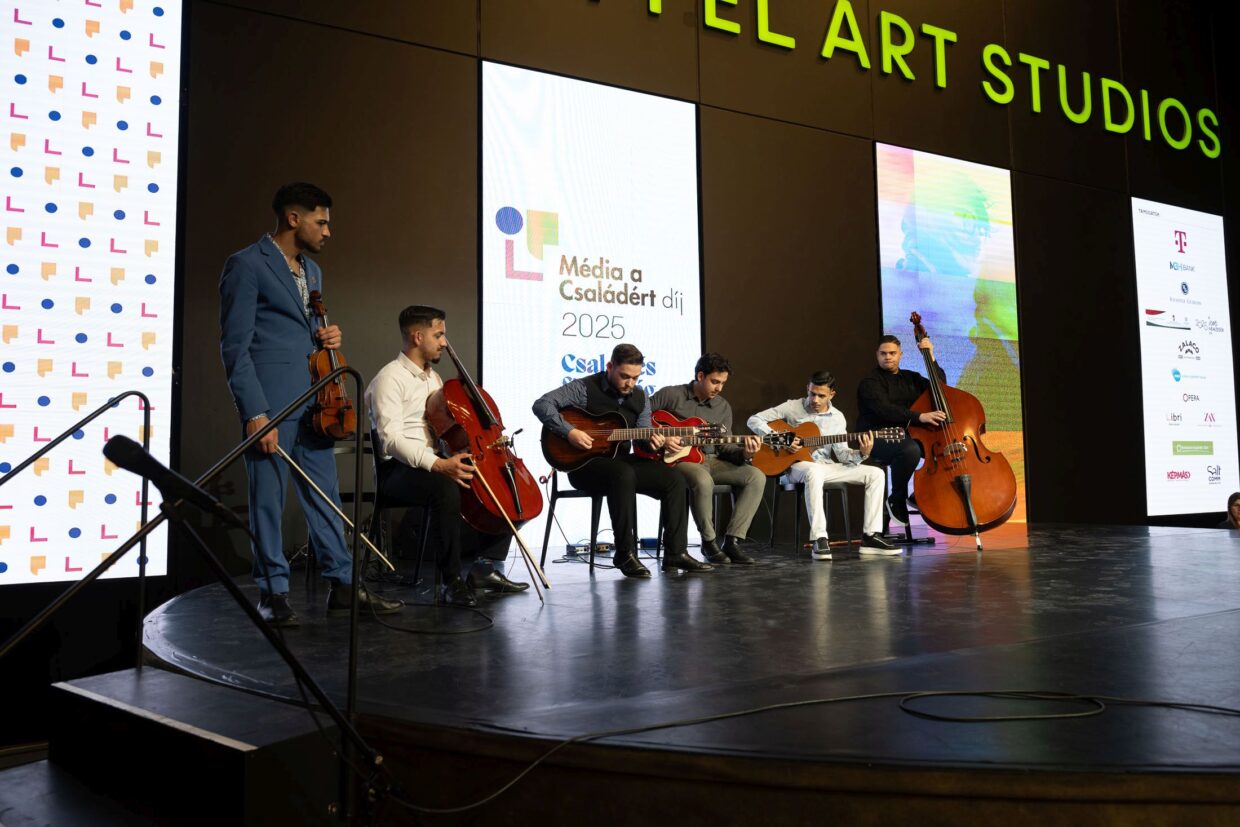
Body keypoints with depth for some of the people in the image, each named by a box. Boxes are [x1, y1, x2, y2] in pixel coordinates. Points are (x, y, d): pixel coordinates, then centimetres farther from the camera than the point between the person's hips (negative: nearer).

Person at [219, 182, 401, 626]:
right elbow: (235, 347, -11)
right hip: (271, 402, -8)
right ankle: (273, 593, 13)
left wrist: (328, 337, 5)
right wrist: (255, 412, -17)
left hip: (312, 401, 8)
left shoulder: (311, 270, 19)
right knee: (267, 499, 2)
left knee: (324, 493, 10)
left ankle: (342, 585, 16)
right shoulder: (246, 265, -6)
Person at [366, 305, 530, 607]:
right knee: (447, 487, -39)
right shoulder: (390, 379, -9)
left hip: (432, 466, 9)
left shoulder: (433, 378, 20)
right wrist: (437, 464, -36)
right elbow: (391, 439, -22)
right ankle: (452, 580, -27)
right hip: (398, 472, -8)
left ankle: (484, 569, -3)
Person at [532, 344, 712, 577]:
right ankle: (625, 554, -28)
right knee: (624, 474, -38)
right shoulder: (585, 388, -9)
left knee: (674, 479, -11)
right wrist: (569, 431, -25)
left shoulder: (639, 397, 10)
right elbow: (541, 405, -16)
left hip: (621, 461, 6)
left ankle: (675, 553, -8)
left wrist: (650, 440, -16)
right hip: (584, 463, -6)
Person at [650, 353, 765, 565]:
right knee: (703, 481, -39)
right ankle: (709, 542, -17)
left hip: (712, 460, 6)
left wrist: (744, 453, -12)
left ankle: (733, 541, -15)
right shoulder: (670, 395, -2)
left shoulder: (723, 407, 13)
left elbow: (724, 446, 9)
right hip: (678, 459, -6)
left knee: (756, 477, -16)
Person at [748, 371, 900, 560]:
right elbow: (754, 420, -7)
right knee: (814, 472, -43)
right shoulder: (793, 407, -3)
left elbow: (841, 453, 6)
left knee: (876, 474, -9)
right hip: (798, 464, -5)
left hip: (825, 466, 5)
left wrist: (861, 453, -15)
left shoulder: (837, 418, 8)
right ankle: (819, 539, -42)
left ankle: (871, 536, -9)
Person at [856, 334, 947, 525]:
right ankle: (897, 500, -15)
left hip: (907, 435, 7)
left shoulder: (911, 378, 18)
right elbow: (884, 409, -22)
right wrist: (919, 417, -34)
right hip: (878, 438, -6)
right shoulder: (870, 382, -4)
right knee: (910, 449, -37)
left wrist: (931, 358, -2)